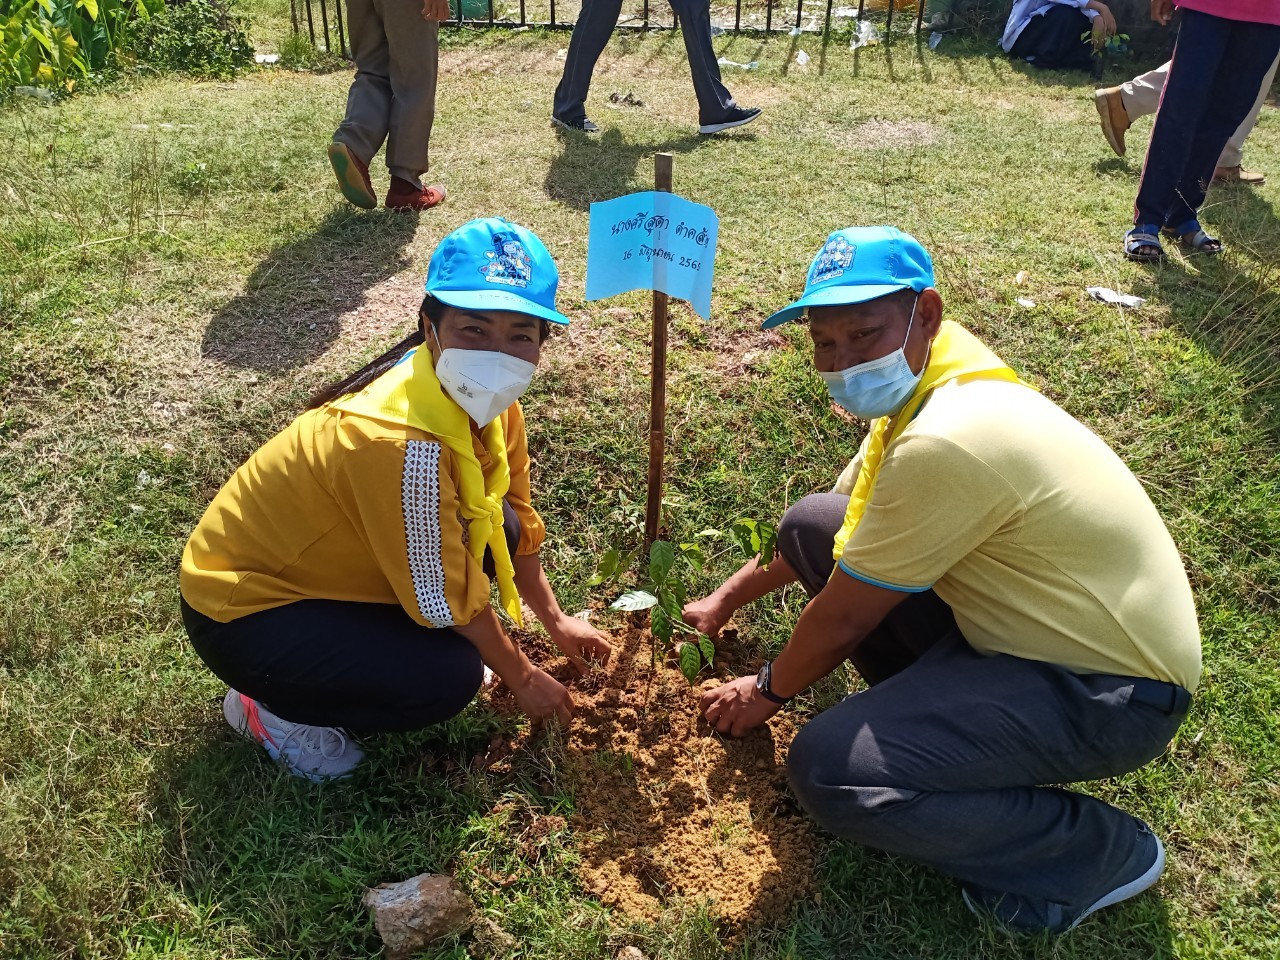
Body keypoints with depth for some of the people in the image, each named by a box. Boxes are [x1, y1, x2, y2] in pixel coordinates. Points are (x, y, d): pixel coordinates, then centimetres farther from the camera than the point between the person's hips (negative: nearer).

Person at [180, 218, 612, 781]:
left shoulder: (486, 403, -10)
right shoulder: (401, 442, -35)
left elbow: (517, 523, 6)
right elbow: (447, 598, -24)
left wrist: (557, 622, 12)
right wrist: (522, 677, -10)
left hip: (309, 559, 8)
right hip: (242, 610, -8)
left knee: (492, 529, -7)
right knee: (450, 677, -23)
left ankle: (371, 635, 12)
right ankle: (272, 709, 1)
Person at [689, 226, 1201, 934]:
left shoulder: (945, 440, -31)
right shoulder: (916, 384, 0)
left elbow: (843, 617, -19)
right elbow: (837, 521, 15)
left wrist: (768, 691, 1)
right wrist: (725, 600, 20)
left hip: (1111, 691, -9)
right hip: (1026, 623, 9)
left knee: (826, 771, -25)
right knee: (811, 524, 4)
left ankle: (1099, 852, -3)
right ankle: (941, 710, 12)